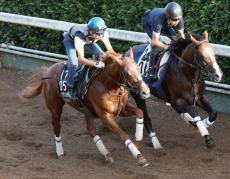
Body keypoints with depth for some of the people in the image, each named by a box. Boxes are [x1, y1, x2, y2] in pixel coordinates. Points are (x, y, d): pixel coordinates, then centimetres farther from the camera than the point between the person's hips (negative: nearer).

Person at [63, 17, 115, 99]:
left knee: (101, 56, -10)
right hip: (70, 40, -5)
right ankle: (69, 89, -16)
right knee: (74, 63, -25)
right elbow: (81, 59, -47)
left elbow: (109, 49, -22)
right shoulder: (79, 37, -47)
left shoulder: (103, 33, -34)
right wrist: (96, 63, -61)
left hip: (87, 40, 6)